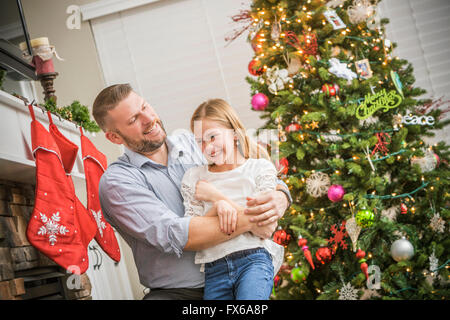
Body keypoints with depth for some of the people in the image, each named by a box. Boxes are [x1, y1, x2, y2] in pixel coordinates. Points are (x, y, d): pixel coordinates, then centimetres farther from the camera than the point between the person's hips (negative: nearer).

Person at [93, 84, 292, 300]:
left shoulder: (192, 143, 11)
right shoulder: (116, 181, -4)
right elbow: (173, 235, -18)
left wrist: (280, 197, -13)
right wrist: (247, 221, -19)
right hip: (177, 291, -3)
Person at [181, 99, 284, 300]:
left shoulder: (260, 168, 6)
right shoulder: (193, 178, 12)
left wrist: (217, 196, -4)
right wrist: (217, 207, -13)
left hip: (254, 259, -3)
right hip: (214, 270, 3)